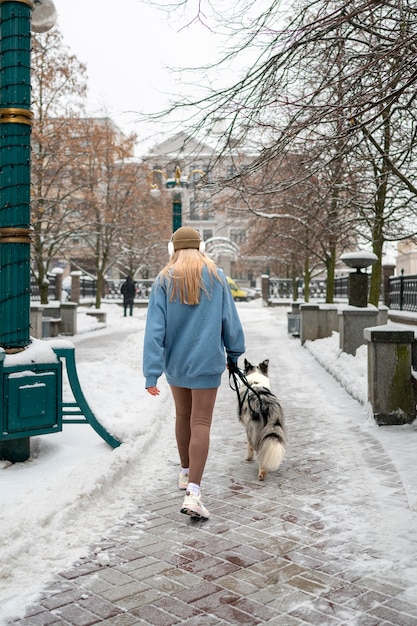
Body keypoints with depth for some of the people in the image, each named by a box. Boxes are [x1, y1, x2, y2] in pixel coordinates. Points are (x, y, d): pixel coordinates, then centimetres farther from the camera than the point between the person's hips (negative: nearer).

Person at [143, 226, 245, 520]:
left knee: (183, 416, 20)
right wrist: (234, 352, 16)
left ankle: (186, 473, 38)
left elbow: (155, 329, -10)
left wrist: (151, 373, -10)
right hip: (206, 361, -2)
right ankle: (193, 493, -13)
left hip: (175, 362, 2)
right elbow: (230, 319, 1)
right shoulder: (216, 277, -4)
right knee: (201, 423, -3)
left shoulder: (164, 281, -4)